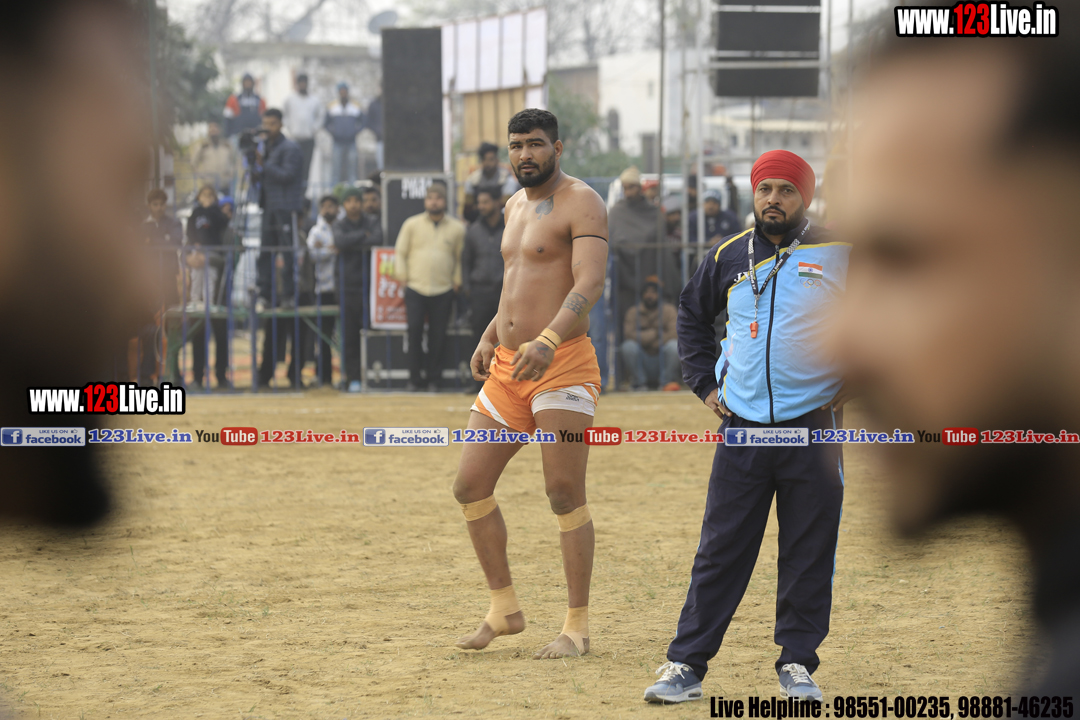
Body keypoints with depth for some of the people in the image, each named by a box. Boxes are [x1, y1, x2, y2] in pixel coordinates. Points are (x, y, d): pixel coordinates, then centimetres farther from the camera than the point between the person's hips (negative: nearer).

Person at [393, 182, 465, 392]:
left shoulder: (457, 228, 7)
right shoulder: (412, 224, 6)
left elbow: (461, 258, 13)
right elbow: (400, 252, 9)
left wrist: (457, 281, 4)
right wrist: (402, 277, 1)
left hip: (443, 291, 1)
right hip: (415, 289, -1)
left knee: (438, 335, 1)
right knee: (414, 330, -9)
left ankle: (433, 379, 10)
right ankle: (414, 378, 1)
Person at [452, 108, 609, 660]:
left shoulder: (581, 203, -8)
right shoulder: (516, 206, 19)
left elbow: (589, 284, -22)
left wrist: (549, 339, -37)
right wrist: (490, 337, 20)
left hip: (563, 365, -8)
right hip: (508, 366, 8)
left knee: (565, 495, -7)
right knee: (470, 485, 5)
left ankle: (577, 627, -2)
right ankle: (503, 608, 18)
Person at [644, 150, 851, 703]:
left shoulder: (838, 253, -1)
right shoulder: (729, 257, 9)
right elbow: (692, 314, 25)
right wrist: (704, 381, 15)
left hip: (813, 428, -2)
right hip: (742, 429, 2)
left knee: (808, 553, 2)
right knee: (720, 550, 1)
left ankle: (797, 663, 12)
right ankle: (686, 664, 3)